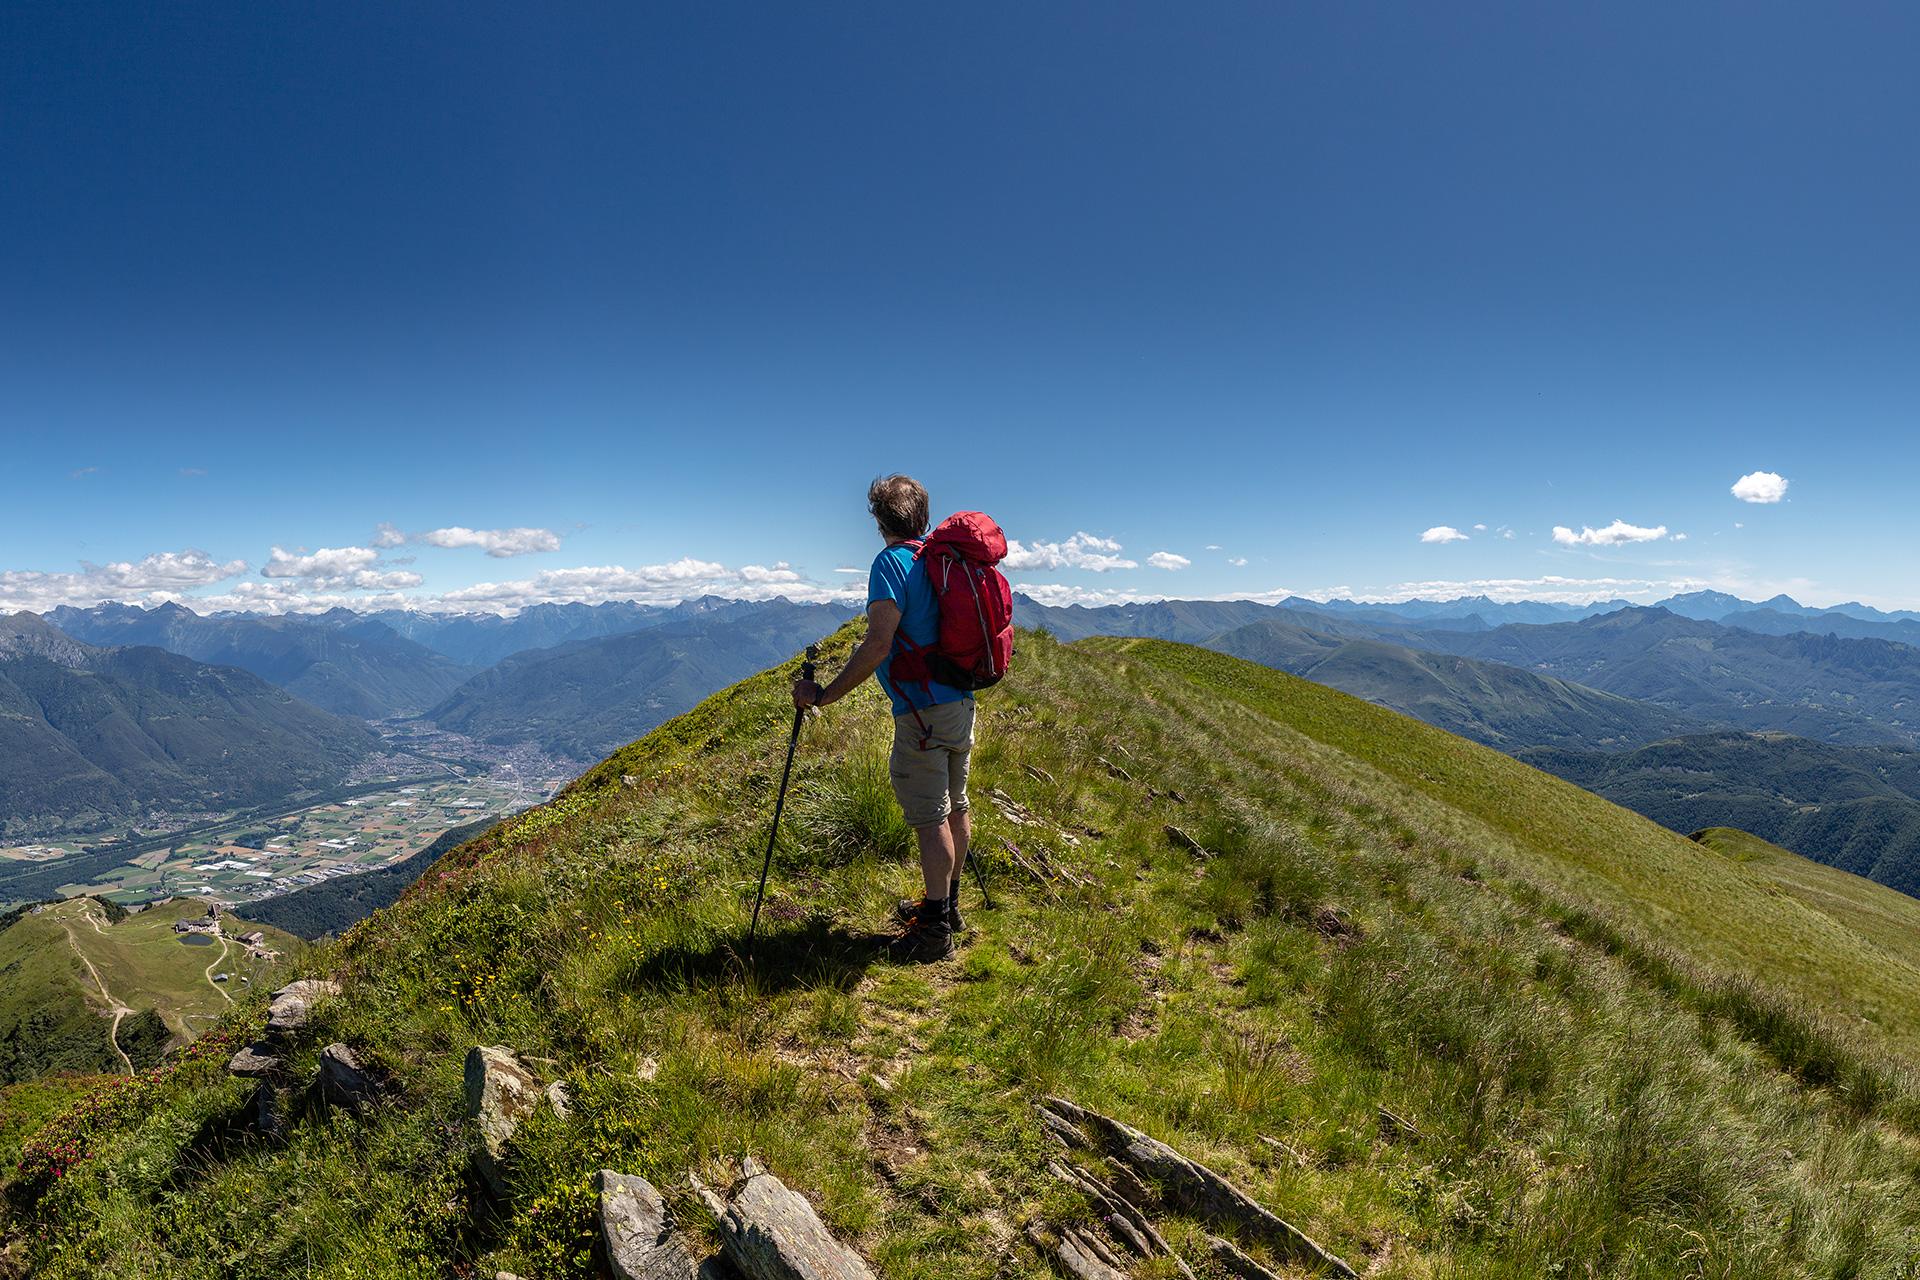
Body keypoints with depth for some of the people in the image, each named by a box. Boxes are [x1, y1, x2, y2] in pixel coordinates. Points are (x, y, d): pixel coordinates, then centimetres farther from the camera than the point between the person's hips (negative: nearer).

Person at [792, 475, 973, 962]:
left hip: (922, 711, -9)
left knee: (930, 817, -1)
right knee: (954, 807, 17)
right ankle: (947, 903, 32)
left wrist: (824, 695, -18)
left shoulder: (892, 562, -13)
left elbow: (878, 644, -22)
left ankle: (935, 930, 8)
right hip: (961, 702, 9)